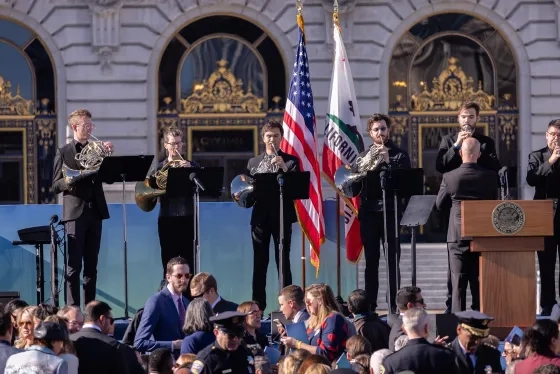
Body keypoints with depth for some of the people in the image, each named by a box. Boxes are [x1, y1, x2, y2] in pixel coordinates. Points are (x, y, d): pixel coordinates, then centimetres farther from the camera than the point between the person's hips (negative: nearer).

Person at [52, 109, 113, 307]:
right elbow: (56, 186, 0)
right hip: (75, 212, -4)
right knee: (74, 265, -7)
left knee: (91, 265, 6)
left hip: (95, 212, 4)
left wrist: (108, 155, -4)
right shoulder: (63, 153, 4)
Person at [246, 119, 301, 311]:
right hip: (260, 216, 3)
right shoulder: (253, 162, 14)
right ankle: (258, 304, 7)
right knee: (259, 263, 4)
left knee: (283, 261, -3)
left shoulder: (291, 161, 5)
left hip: (282, 216, -3)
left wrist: (284, 168, -19)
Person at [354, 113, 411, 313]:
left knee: (393, 260, -3)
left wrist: (387, 161, -14)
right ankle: (370, 304, 8)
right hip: (369, 213, 3)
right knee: (371, 261, 5)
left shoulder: (399, 155, 6)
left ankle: (393, 304, -1)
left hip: (390, 212, -3)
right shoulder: (364, 156, 13)